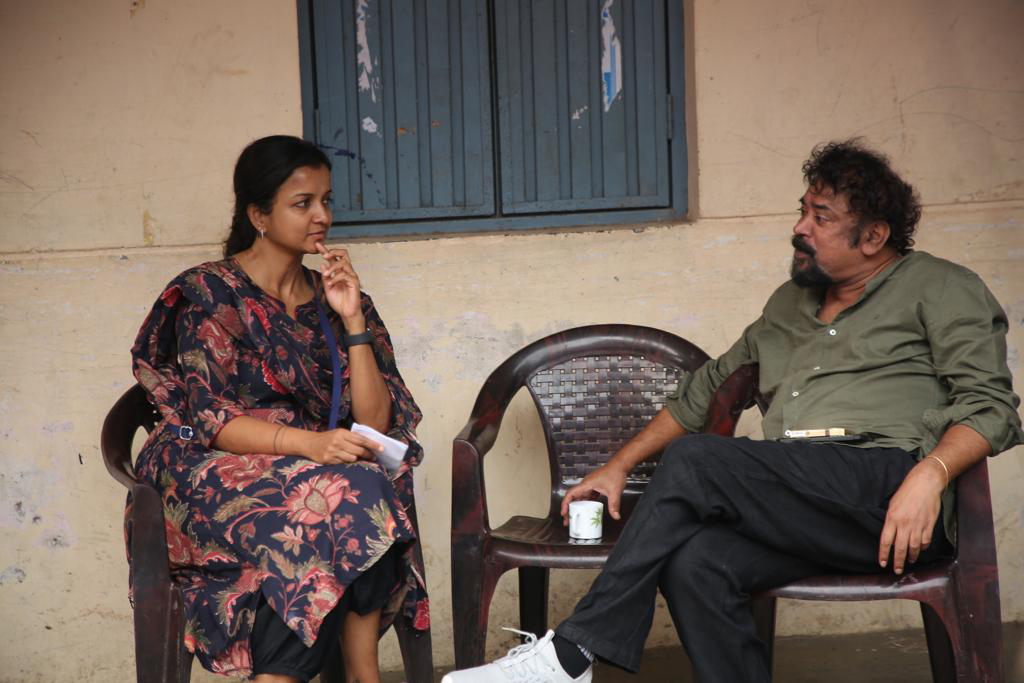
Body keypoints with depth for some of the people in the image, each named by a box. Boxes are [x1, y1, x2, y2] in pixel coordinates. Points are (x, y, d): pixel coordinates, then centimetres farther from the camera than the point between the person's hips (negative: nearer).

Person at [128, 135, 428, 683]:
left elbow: (374, 423, 3)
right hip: (218, 473, -4)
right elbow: (212, 419, -12)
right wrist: (308, 443, -28)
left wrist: (353, 319, -7)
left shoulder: (331, 297, 12)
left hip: (314, 471, 4)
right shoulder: (210, 294, -1)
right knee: (349, 494, -33)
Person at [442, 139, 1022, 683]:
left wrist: (930, 473, -19)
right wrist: (620, 466, 26)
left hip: (888, 485, -5)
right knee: (693, 563, -29)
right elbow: (705, 392, 33)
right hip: (800, 508, 6)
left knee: (692, 460, -24)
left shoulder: (939, 289, 11)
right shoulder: (790, 303, 29)